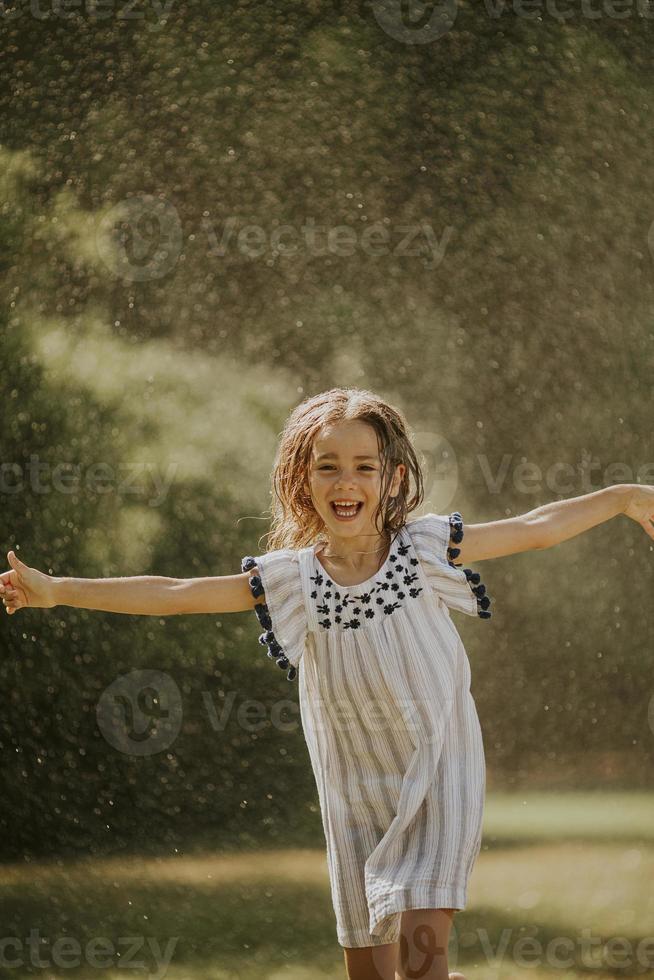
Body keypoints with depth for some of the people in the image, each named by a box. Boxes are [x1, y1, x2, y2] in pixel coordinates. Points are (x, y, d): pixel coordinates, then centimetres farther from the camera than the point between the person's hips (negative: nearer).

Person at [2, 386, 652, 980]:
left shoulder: (425, 547, -8)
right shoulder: (291, 577, -6)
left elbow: (536, 529, -2)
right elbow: (173, 595, -7)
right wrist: (55, 590, -11)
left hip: (439, 775, -2)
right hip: (355, 790, 3)